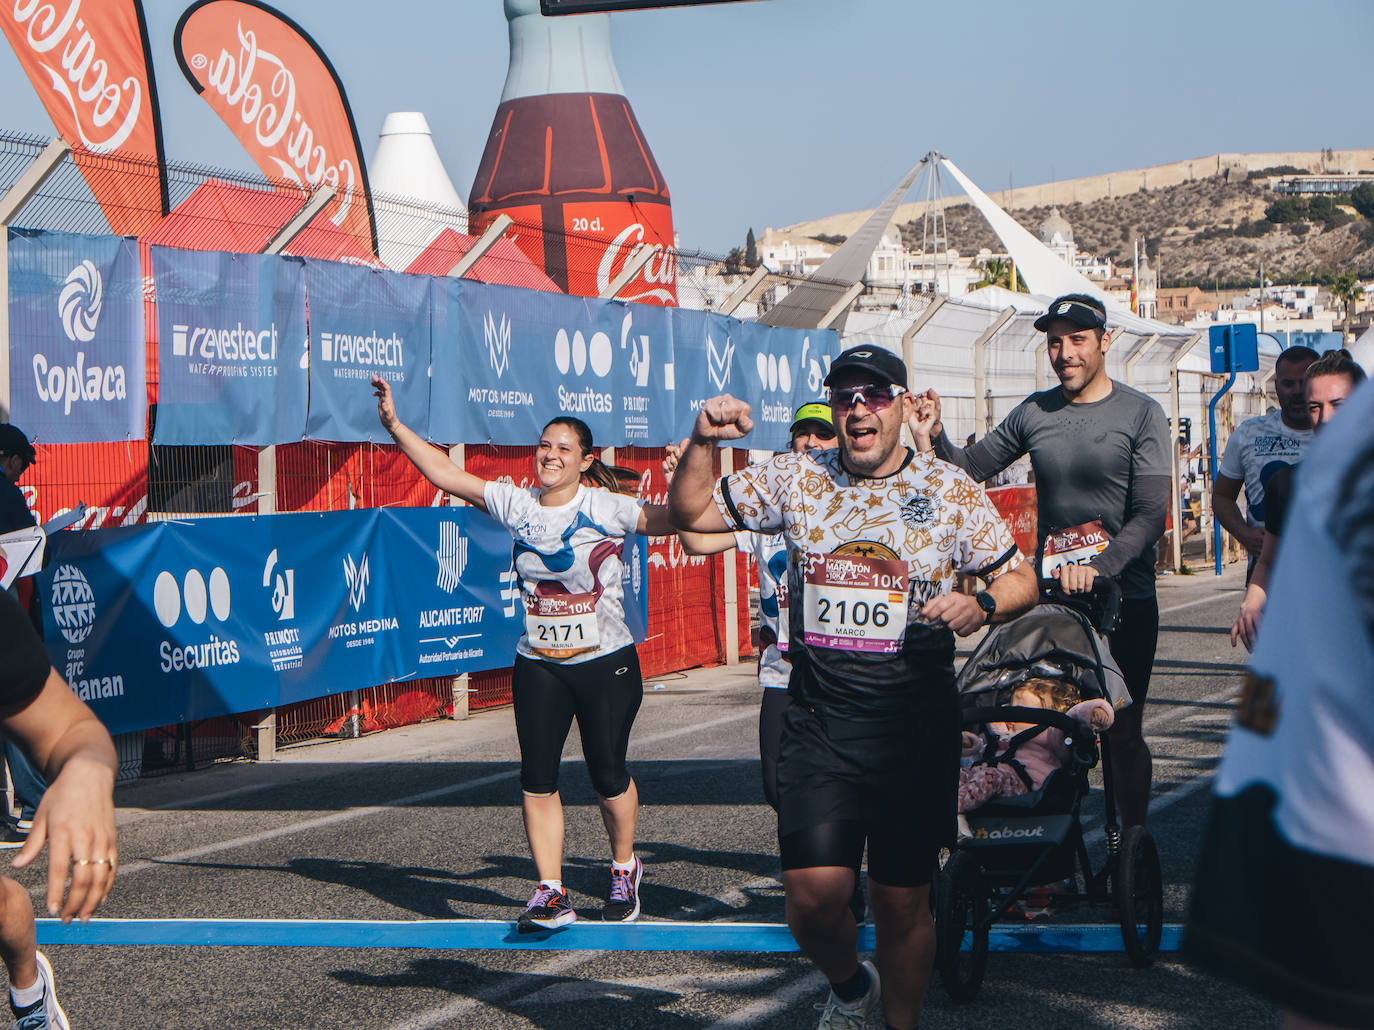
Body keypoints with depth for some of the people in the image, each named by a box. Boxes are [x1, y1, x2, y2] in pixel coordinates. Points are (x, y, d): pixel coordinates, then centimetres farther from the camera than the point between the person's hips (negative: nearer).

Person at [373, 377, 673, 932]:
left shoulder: (605, 508, -7)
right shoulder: (517, 506, 3)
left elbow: (670, 518, -18)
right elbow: (446, 474, 3)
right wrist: (394, 425, -3)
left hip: (605, 662, -3)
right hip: (538, 666, 3)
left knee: (608, 775, 3)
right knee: (537, 777, -2)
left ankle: (624, 870, 28)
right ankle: (551, 893, 5)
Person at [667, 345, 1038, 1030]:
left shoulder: (950, 491, 3)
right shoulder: (794, 480, 6)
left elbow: (1020, 579, 7)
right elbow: (690, 515, 11)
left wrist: (981, 605, -15)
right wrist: (702, 444, -8)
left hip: (918, 726, 0)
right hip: (819, 723, 1)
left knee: (902, 902, 5)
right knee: (813, 896, -9)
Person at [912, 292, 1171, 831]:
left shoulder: (1141, 415, -5)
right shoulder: (1034, 412, 7)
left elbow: (1151, 514, -12)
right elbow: (970, 469, 14)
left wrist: (1098, 567, -27)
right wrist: (934, 438, -7)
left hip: (1122, 595, -3)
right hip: (1047, 594, 3)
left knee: (1122, 735, 2)